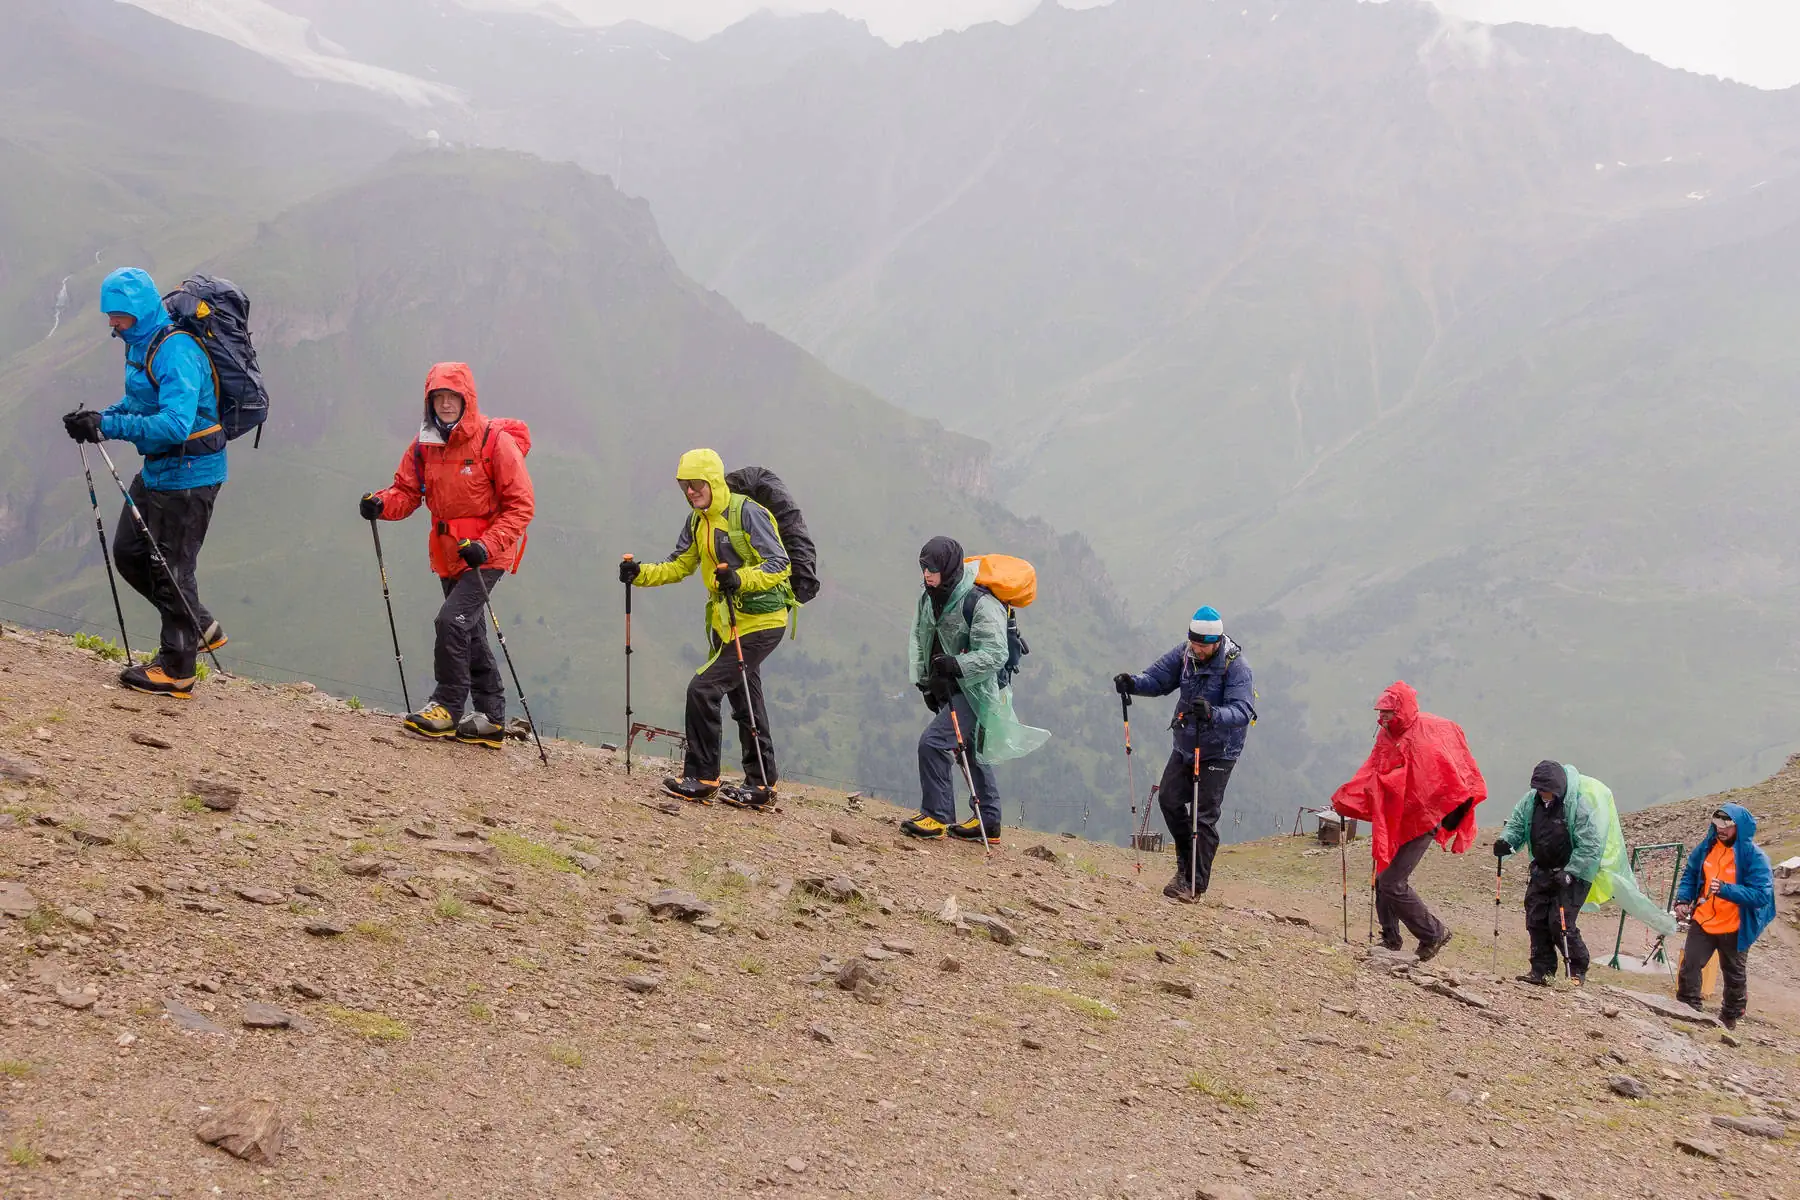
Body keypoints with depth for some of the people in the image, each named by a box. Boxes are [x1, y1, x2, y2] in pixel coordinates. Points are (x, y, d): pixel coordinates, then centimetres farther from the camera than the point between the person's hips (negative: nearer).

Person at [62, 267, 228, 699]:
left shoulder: (176, 352, -25)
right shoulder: (140, 344, 6)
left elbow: (175, 423, -35)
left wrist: (108, 426, -36)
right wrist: (100, 418, -1)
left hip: (189, 473, -10)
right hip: (156, 469, 10)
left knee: (172, 567, 0)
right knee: (129, 553, 16)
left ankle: (176, 670, 13)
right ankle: (200, 627, 29)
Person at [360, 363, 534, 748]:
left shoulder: (495, 441, -13)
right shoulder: (425, 445, 3)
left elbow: (521, 504, -13)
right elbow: (407, 492, 6)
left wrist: (487, 545, -24)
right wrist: (382, 503, -18)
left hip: (487, 555, -7)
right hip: (449, 554, 7)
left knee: (452, 619, -21)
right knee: (470, 635, 12)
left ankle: (447, 707, -11)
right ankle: (491, 720, 21)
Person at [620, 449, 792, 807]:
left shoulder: (747, 512, -17)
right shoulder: (696, 520, 8)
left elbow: (779, 565, -20)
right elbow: (679, 566, 12)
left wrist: (740, 579, -36)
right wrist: (640, 574, -5)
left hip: (760, 621, -9)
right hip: (726, 622, 9)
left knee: (704, 688, -14)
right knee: (745, 702, 15)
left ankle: (701, 779, -4)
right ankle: (761, 787, 24)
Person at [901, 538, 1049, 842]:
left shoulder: (981, 604, -23)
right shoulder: (930, 598, 2)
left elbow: (995, 655, -26)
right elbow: (918, 640, 12)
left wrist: (956, 665, -36)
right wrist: (923, 681, 4)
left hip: (978, 689, -9)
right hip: (948, 688, 9)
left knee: (933, 743, -19)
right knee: (971, 752, 17)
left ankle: (936, 817, -11)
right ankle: (987, 822, 30)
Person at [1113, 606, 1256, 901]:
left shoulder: (1236, 666, -23)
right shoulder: (1185, 653, -6)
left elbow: (1242, 711, -32)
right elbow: (1158, 678, -4)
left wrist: (1212, 714, -51)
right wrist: (1133, 683, -26)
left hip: (1217, 752, -6)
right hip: (1184, 744, 6)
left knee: (1203, 816, -4)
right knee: (1170, 800, 11)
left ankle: (1194, 883, 4)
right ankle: (1186, 862, 32)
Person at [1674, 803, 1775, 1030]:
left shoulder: (1754, 856, -18)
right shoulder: (1707, 847, -3)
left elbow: (1761, 895, -24)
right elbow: (1690, 874, 12)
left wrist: (1725, 889, -34)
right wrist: (1683, 899, -4)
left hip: (1734, 929, -3)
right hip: (1703, 922, 3)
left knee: (1735, 976, 15)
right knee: (1689, 966, -1)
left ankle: (1730, 1018, 35)